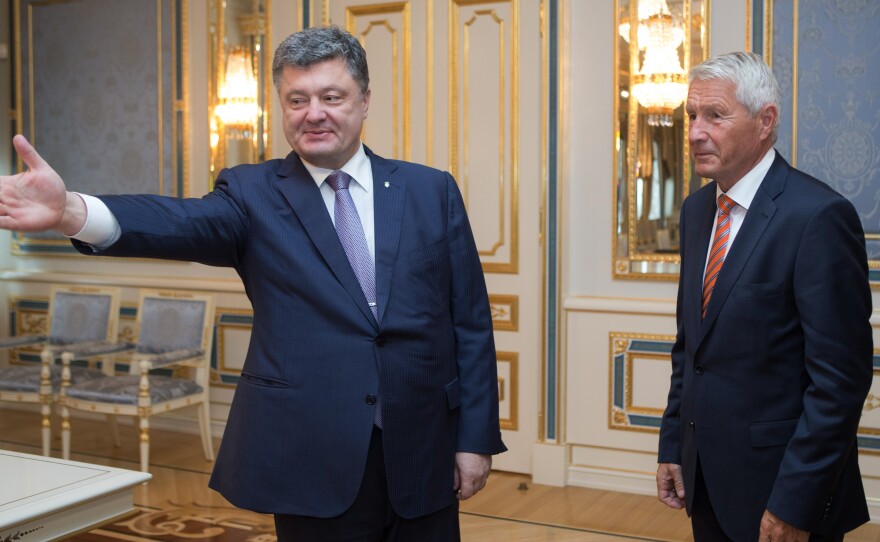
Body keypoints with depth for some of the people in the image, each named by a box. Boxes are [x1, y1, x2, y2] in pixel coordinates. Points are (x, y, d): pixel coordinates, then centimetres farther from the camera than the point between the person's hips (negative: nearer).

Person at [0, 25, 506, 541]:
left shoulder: (432, 190, 5)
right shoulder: (253, 193, 1)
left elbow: (470, 322, 5)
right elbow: (185, 223, -20)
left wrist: (476, 438, 1)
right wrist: (71, 210, -40)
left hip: (423, 457, 2)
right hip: (313, 462, -1)